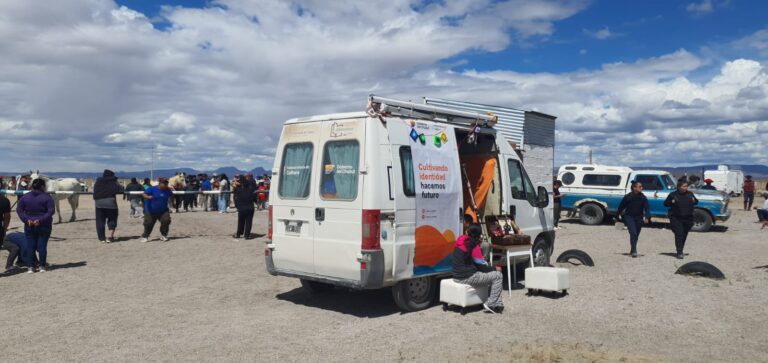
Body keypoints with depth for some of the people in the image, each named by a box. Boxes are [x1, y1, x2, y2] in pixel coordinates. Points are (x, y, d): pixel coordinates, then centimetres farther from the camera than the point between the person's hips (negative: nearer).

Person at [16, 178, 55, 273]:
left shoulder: (25, 197, 4)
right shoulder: (47, 197, -7)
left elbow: (19, 210, -1)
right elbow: (51, 211, -15)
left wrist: (26, 219, -7)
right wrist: (41, 220, -15)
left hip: (29, 226, 3)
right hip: (44, 226, -2)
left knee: (30, 245, 8)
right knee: (42, 245, 4)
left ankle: (30, 267, 6)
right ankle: (41, 266, 7)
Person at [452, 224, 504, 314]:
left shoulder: (460, 240, 6)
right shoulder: (474, 246, -18)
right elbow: (482, 265, -12)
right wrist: (494, 269, 7)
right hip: (468, 277, -9)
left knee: (491, 273, 23)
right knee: (498, 276, -2)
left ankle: (497, 304, 19)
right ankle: (491, 304, 1)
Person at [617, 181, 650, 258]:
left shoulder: (643, 197, -4)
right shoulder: (628, 197, -12)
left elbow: (647, 207, -9)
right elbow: (621, 207, -2)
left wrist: (647, 217, -23)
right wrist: (617, 216, 4)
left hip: (639, 218, 4)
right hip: (629, 217, -3)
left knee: (636, 235, 10)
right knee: (633, 233, -17)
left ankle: (632, 251, 28)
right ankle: (634, 251, -16)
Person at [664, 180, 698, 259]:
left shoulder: (690, 194, 10)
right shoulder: (673, 194, -1)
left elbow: (696, 202, 20)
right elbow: (665, 203, 3)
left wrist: (694, 200, -4)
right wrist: (671, 202, -17)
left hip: (688, 218, 5)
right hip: (676, 218, -4)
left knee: (684, 235, 12)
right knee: (679, 234, -13)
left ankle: (680, 250, 27)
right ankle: (679, 253, -15)